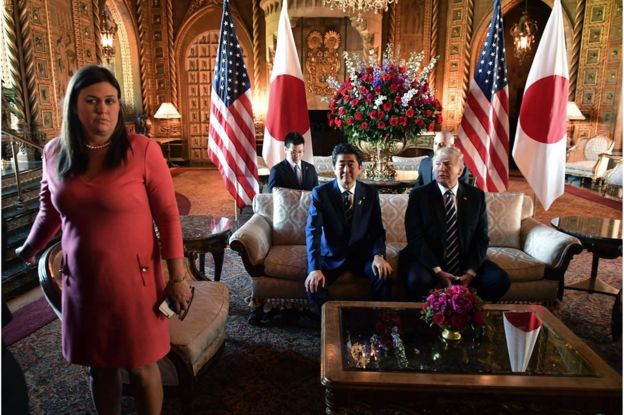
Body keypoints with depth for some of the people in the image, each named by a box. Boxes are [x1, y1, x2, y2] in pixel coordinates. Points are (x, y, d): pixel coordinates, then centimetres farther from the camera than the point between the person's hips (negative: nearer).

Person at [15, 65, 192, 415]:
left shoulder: (142, 150, -14)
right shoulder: (54, 153, 0)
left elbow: (168, 215, -11)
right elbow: (50, 211, 16)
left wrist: (178, 277, -11)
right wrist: (30, 250, 30)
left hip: (134, 279, -4)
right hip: (81, 281, 4)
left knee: (142, 366, 10)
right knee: (99, 366, 18)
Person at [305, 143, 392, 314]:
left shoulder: (371, 193, -2)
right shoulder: (320, 193, -10)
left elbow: (378, 230, 0)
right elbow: (313, 231, -19)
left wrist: (378, 255, -21)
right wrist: (315, 268, -32)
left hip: (362, 254, 2)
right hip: (331, 255, -1)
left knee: (383, 276, -25)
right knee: (313, 283, -26)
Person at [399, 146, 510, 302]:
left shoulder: (476, 195, 5)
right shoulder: (419, 195, -3)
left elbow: (481, 237, 3)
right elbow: (415, 237, -9)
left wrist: (471, 272, -11)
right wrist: (437, 271, -18)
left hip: (467, 262, 3)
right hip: (429, 260, -3)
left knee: (500, 279, -19)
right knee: (417, 280, -33)